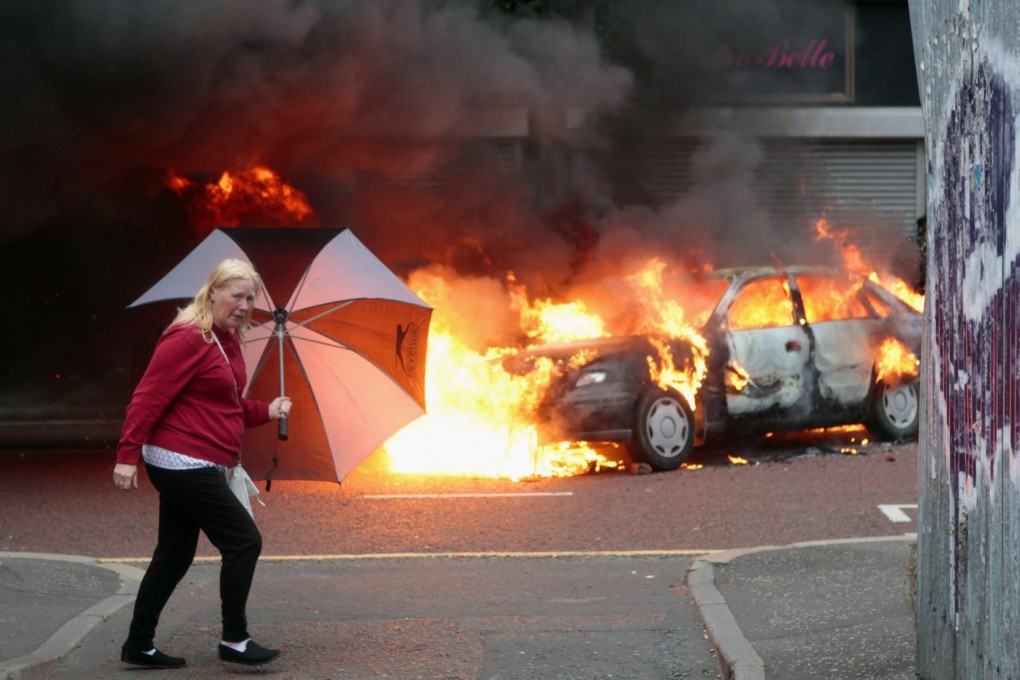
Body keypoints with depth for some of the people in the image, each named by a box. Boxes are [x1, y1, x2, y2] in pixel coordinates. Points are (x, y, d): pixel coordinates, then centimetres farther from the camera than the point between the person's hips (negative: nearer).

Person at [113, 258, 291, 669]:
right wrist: (127, 455, -22)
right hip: (182, 463, -10)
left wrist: (266, 411, 7)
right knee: (244, 541, -7)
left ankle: (138, 646, 18)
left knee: (174, 556, 13)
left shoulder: (228, 341, 13)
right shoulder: (188, 339, -16)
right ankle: (234, 641, 2)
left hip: (193, 467, 10)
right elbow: (148, 398, -19)